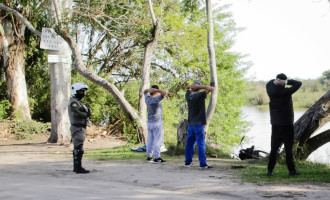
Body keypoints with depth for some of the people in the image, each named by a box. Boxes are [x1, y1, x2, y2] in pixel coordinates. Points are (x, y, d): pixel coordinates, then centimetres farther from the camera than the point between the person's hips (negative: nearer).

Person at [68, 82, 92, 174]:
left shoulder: (78, 102, 19)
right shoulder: (73, 102, -14)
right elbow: (76, 112, -31)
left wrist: (87, 111, -8)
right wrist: (86, 114, -17)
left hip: (80, 128, 11)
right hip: (78, 128, -11)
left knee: (77, 149, 14)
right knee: (79, 149, -12)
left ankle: (76, 167, 20)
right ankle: (78, 168, -12)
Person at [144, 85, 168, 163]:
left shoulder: (148, 99, 5)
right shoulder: (156, 99, -17)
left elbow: (145, 91, 25)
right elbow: (164, 92, -28)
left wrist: (149, 90, 4)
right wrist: (155, 90, -17)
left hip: (149, 123, 7)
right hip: (157, 123, -7)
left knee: (150, 140, 10)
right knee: (157, 141, -6)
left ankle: (149, 157, 12)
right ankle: (157, 158, -8)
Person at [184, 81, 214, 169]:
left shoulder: (188, 95, 4)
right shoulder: (199, 95, -14)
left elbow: (188, 88, 24)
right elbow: (211, 89, -17)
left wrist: (192, 86, 3)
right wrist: (199, 86, -13)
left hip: (190, 124, 6)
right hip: (198, 124, -6)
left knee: (189, 143, 12)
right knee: (201, 144, -6)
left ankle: (188, 162, 16)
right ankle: (203, 163, -8)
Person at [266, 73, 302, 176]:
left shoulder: (271, 91, -1)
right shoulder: (286, 92, -13)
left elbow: (269, 83, 21)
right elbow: (298, 83, -4)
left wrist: (275, 81, -1)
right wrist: (287, 81, -7)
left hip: (275, 125, 4)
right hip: (287, 125, -4)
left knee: (274, 149, 8)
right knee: (288, 149, 1)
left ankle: (270, 170, 6)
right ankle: (291, 170, 4)